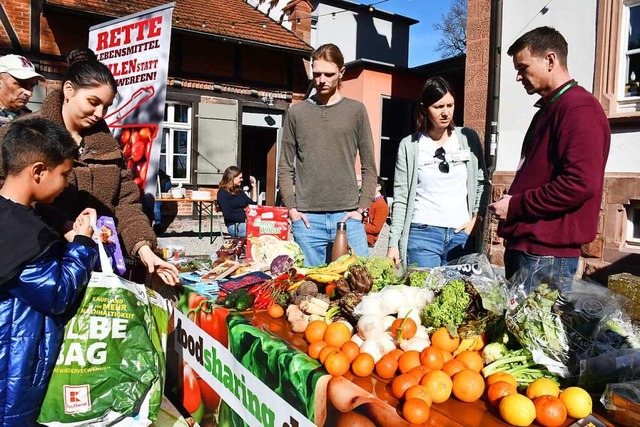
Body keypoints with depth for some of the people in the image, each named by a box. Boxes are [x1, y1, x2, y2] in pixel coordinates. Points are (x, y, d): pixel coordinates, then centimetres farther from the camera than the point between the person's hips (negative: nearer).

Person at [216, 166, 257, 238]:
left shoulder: (239, 190, 23)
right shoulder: (223, 192, 0)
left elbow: (253, 203, 25)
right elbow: (227, 215, -11)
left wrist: (254, 187, 20)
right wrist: (245, 219, -17)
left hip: (245, 222, 7)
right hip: (234, 226, -7)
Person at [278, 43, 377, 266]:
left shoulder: (356, 110, 6)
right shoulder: (296, 112, 8)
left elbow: (369, 167, 7)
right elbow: (285, 168, 9)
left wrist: (361, 208, -2)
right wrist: (292, 208, -2)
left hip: (347, 216, 0)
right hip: (307, 218, 1)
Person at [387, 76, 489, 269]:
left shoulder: (468, 139, 6)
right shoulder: (409, 145, 1)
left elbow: (482, 183, 14)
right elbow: (400, 199, 1)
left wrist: (476, 218, 1)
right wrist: (393, 243, -4)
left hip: (461, 234, 2)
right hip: (422, 233, -2)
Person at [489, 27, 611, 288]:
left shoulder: (579, 108, -12)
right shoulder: (546, 111, 20)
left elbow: (581, 184, -23)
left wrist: (515, 206, -15)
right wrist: (509, 208, 12)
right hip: (523, 245, 10)